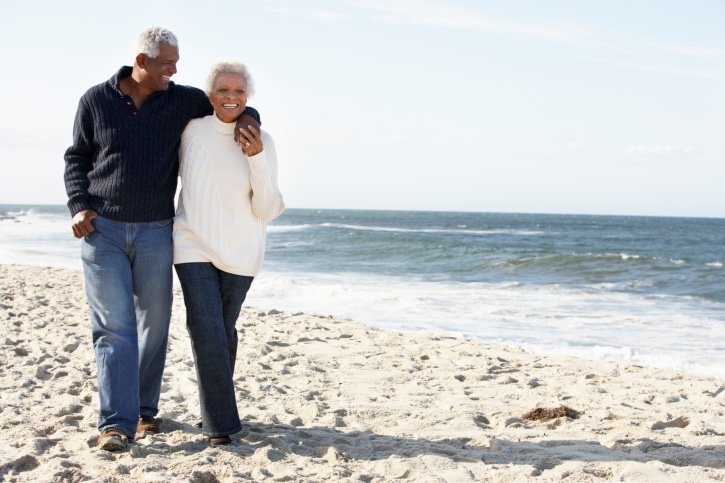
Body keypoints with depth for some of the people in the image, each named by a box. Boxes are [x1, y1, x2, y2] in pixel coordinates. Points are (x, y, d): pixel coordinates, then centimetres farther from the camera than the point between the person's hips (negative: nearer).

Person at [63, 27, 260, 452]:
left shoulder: (183, 101, 3)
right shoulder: (96, 100, 2)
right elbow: (77, 157, 10)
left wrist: (248, 117, -9)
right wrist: (79, 206, -4)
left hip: (155, 231, 2)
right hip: (102, 229, -1)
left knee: (154, 325, 6)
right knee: (113, 327, -6)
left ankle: (145, 410, 21)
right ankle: (116, 422, -7)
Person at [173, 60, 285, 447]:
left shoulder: (261, 142, -8)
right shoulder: (191, 130, -5)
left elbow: (267, 211, -11)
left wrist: (257, 159, -22)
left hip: (240, 253, 0)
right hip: (194, 247, 0)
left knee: (224, 330, 13)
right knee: (207, 333, -10)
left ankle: (215, 410, 33)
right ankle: (220, 423, 0)